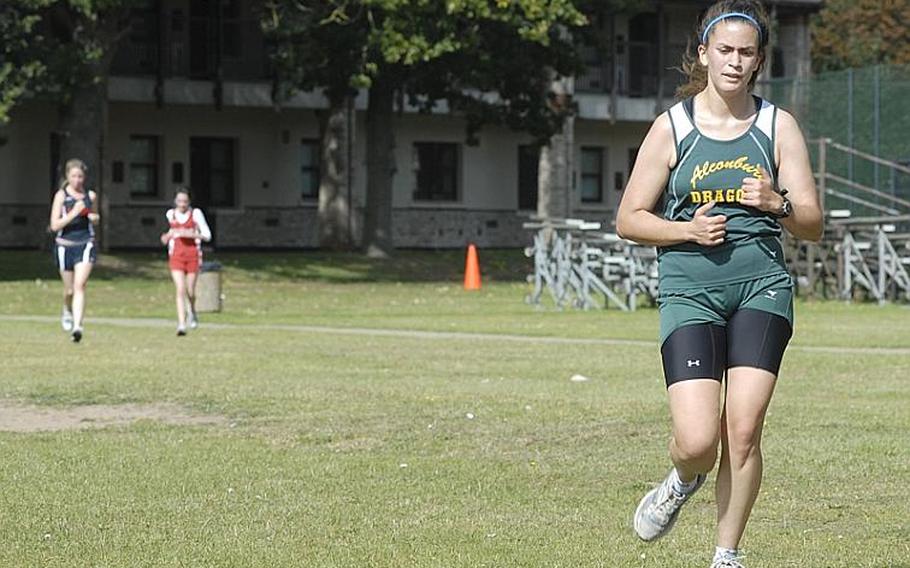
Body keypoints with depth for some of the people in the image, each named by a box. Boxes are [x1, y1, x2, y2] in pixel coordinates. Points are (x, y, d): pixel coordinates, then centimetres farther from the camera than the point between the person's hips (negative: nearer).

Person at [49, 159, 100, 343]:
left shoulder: (91, 195, 4)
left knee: (79, 285, -17)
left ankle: (77, 326, -23)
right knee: (69, 289, 12)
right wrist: (73, 213, -21)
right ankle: (67, 311, 46)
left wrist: (94, 217, -2)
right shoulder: (61, 195, -4)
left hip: (86, 245, 0)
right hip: (65, 245, 0)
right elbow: (54, 225, -10)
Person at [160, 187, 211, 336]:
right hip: (176, 256, 1)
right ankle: (181, 325, -14)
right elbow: (164, 240, 20)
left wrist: (191, 234, -16)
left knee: (190, 291, 7)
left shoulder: (196, 213, -2)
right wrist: (169, 234, -3)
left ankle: (191, 311, 41)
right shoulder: (170, 215, 6)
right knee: (180, 290, -13)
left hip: (193, 255, -1)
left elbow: (207, 236, -2)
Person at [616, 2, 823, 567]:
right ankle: (684, 482, 24)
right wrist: (689, 230, -11)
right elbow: (629, 219, 6)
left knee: (743, 428, -9)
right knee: (697, 442, -13)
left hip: (762, 285, 1)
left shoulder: (779, 127, 6)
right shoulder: (672, 128, 3)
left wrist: (777, 203, -15)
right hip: (689, 291, -1)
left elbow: (813, 225, 6)